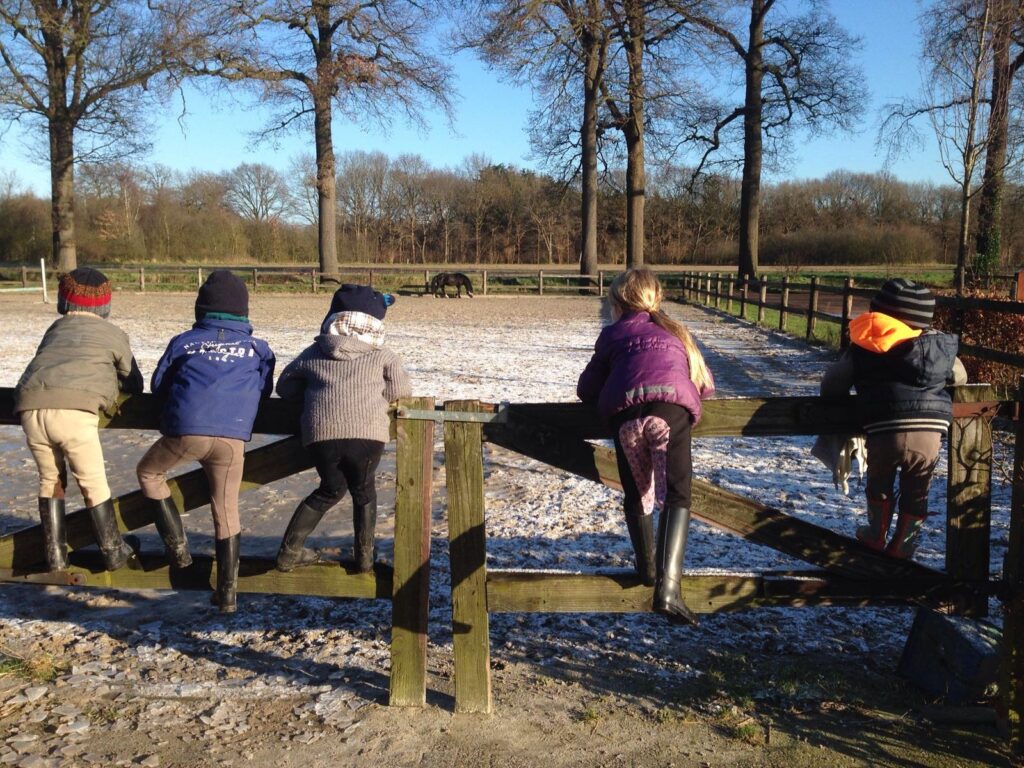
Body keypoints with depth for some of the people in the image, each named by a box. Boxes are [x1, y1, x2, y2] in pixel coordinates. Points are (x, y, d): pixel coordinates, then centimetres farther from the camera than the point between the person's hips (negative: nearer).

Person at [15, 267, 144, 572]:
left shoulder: (55, 330, 26)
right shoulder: (114, 335, 16)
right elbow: (134, 383, 21)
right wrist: (112, 386, 43)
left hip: (31, 409, 4)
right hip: (73, 412, -4)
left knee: (51, 479, 21)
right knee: (93, 484, 9)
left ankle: (55, 554, 25)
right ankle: (113, 553, 19)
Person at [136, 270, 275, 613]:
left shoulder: (183, 341, 16)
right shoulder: (258, 348, 17)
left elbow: (158, 385, 21)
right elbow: (264, 391, 22)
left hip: (185, 430, -1)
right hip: (233, 437, 1)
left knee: (149, 472, 28)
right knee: (226, 511, 15)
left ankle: (177, 546, 22)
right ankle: (227, 593, 16)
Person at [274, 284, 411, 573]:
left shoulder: (313, 354, 19)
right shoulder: (382, 355, 15)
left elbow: (284, 386, 28)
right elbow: (401, 389, 17)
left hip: (321, 433, 2)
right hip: (367, 433, -2)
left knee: (331, 489, 26)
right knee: (363, 490, 24)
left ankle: (289, 551, 26)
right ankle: (364, 555, 27)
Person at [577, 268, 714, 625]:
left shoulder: (613, 334, 30)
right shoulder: (675, 331, 36)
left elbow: (587, 390, 27)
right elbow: (706, 385, 37)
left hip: (626, 413, 0)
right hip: (672, 410, 0)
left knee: (637, 495, 19)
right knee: (676, 495, -6)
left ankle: (647, 570, 21)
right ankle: (668, 586, -22)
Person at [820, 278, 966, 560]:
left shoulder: (861, 348, 7)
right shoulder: (940, 346, 12)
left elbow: (831, 386, 9)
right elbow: (959, 377, 27)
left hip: (882, 433, -1)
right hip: (929, 433, 1)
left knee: (879, 484, 27)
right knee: (916, 493, 22)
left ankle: (876, 536, 43)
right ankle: (901, 546, 34)